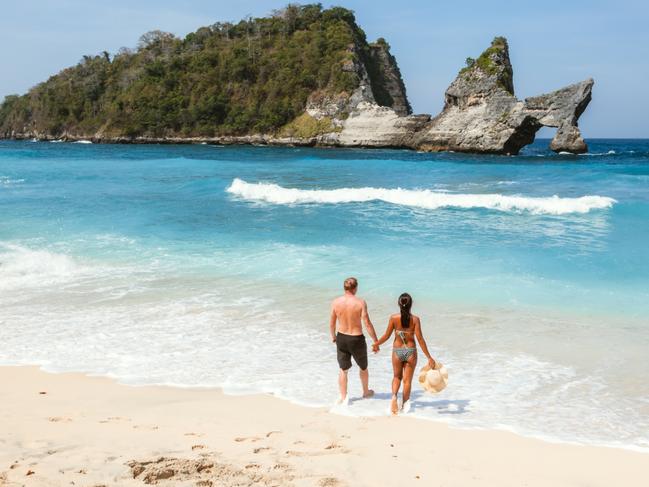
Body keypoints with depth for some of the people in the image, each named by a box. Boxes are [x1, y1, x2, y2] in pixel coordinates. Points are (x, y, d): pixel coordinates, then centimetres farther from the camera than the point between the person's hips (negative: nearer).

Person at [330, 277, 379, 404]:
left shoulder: (336, 302, -8)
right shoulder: (360, 302, -18)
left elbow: (332, 323, 1)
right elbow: (367, 324, -17)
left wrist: (333, 337, 20)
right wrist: (376, 341, -8)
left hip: (341, 338, 2)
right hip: (357, 339, -2)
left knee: (343, 370, 16)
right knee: (363, 367, 22)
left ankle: (343, 397, 16)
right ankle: (366, 392, 41)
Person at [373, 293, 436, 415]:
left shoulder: (394, 318, -11)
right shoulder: (415, 319, -13)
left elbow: (387, 336, -4)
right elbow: (420, 339, -13)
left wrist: (376, 344, 16)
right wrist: (429, 357, -8)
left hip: (397, 350, 1)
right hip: (411, 351, -1)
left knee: (397, 377, 21)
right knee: (407, 379, 14)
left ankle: (394, 395, -4)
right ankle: (405, 404, 20)